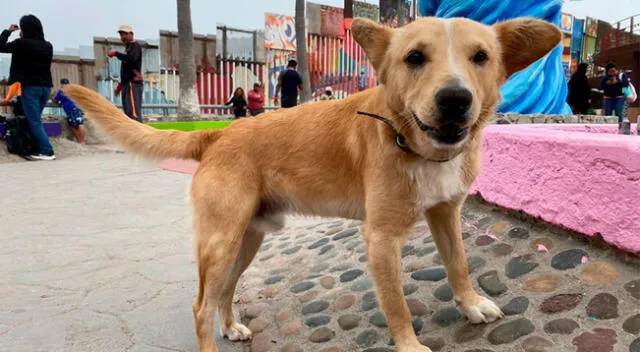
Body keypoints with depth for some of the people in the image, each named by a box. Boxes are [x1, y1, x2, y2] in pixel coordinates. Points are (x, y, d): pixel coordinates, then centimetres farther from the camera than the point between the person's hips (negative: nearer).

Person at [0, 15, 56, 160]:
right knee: (36, 120, 15)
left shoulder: (22, 43, -10)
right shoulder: (48, 46, 8)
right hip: (46, 86, 6)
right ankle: (42, 149, 12)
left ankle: (47, 152, -12)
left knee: (34, 122, -4)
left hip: (30, 86, -6)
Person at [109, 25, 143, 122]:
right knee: (128, 112, 9)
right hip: (127, 84, 10)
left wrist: (115, 53, -14)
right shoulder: (128, 48, 25)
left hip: (134, 83, -10)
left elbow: (131, 58, -25)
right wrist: (121, 85, 29)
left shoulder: (135, 46, -2)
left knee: (133, 111, -20)